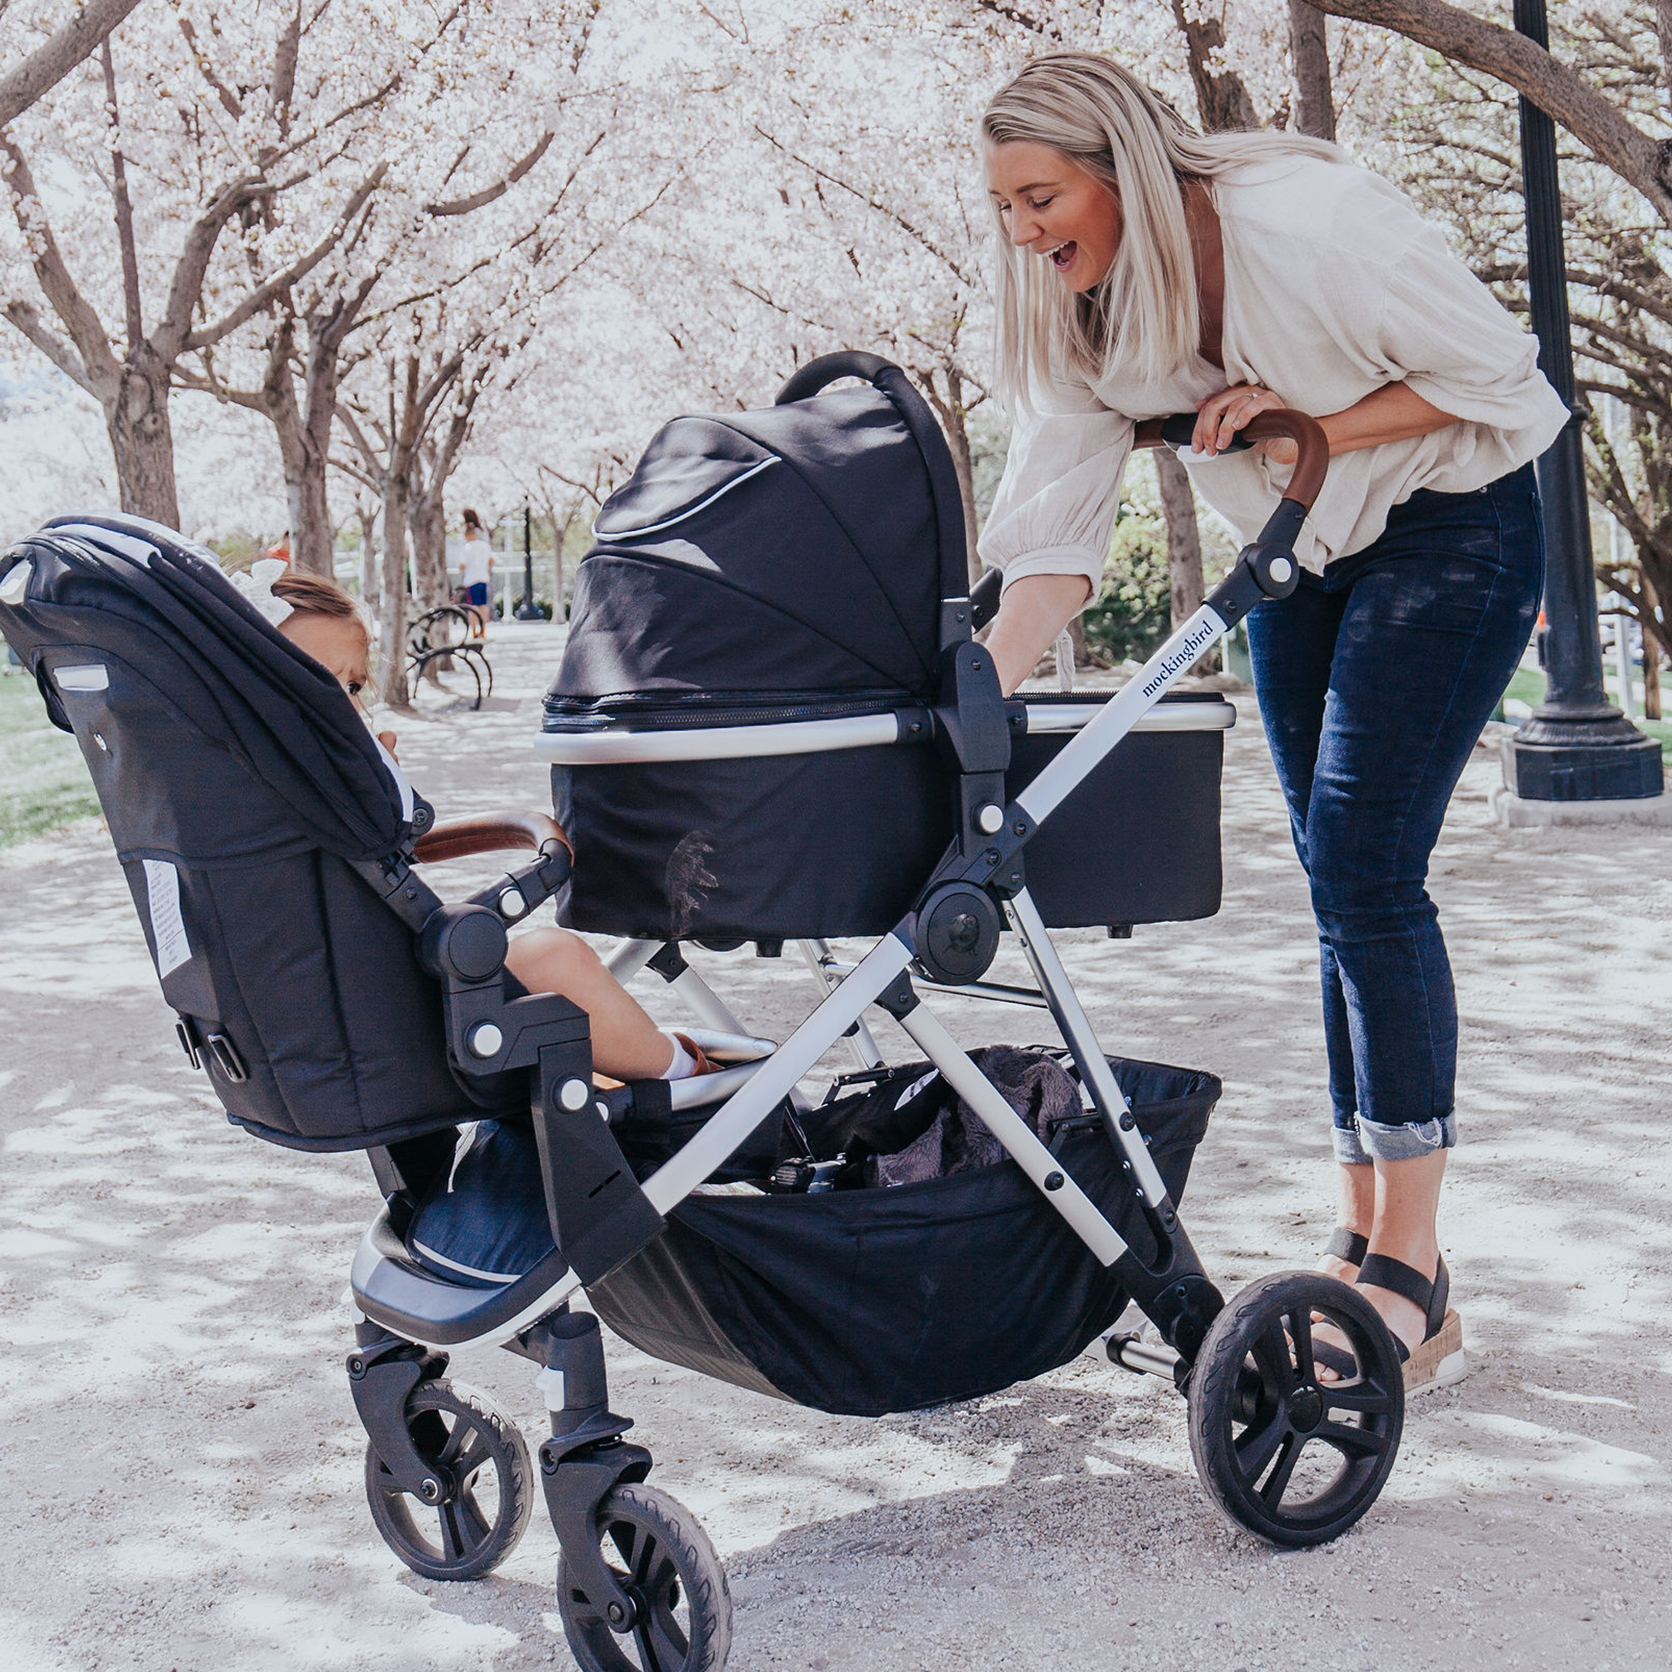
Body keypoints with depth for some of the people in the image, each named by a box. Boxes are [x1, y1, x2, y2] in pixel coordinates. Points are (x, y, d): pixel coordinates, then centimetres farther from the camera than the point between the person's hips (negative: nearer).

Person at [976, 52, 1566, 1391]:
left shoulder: (1309, 218, -27)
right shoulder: (1076, 313, -7)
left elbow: (1496, 370, -18)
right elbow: (1055, 530, -11)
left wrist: (1315, 431, -25)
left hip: (1450, 533, -7)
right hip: (1302, 563, 7)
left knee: (1364, 867, -17)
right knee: (1347, 889, 4)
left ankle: (1411, 1283, -12)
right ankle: (1369, 1242, 12)